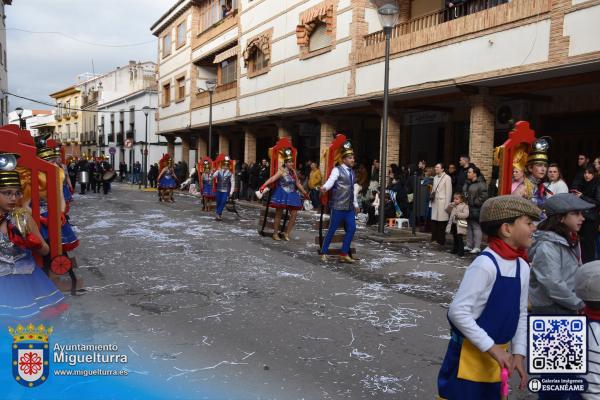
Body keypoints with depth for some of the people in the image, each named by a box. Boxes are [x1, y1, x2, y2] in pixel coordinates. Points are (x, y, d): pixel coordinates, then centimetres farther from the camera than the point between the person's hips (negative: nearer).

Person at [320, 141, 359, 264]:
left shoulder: (351, 172, 16)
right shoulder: (337, 170, -5)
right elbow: (330, 181, -22)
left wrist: (356, 204, 26)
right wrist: (324, 188, -43)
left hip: (350, 207, 7)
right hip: (338, 206, -7)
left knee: (351, 228, 1)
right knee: (332, 229, -1)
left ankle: (344, 254, 11)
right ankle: (323, 252, 13)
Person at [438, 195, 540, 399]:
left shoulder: (522, 266, 0)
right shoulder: (485, 264, -23)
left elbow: (521, 314, 10)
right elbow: (458, 311, -24)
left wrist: (519, 353, 2)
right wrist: (492, 348, -20)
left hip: (497, 355, 7)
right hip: (471, 354, -7)